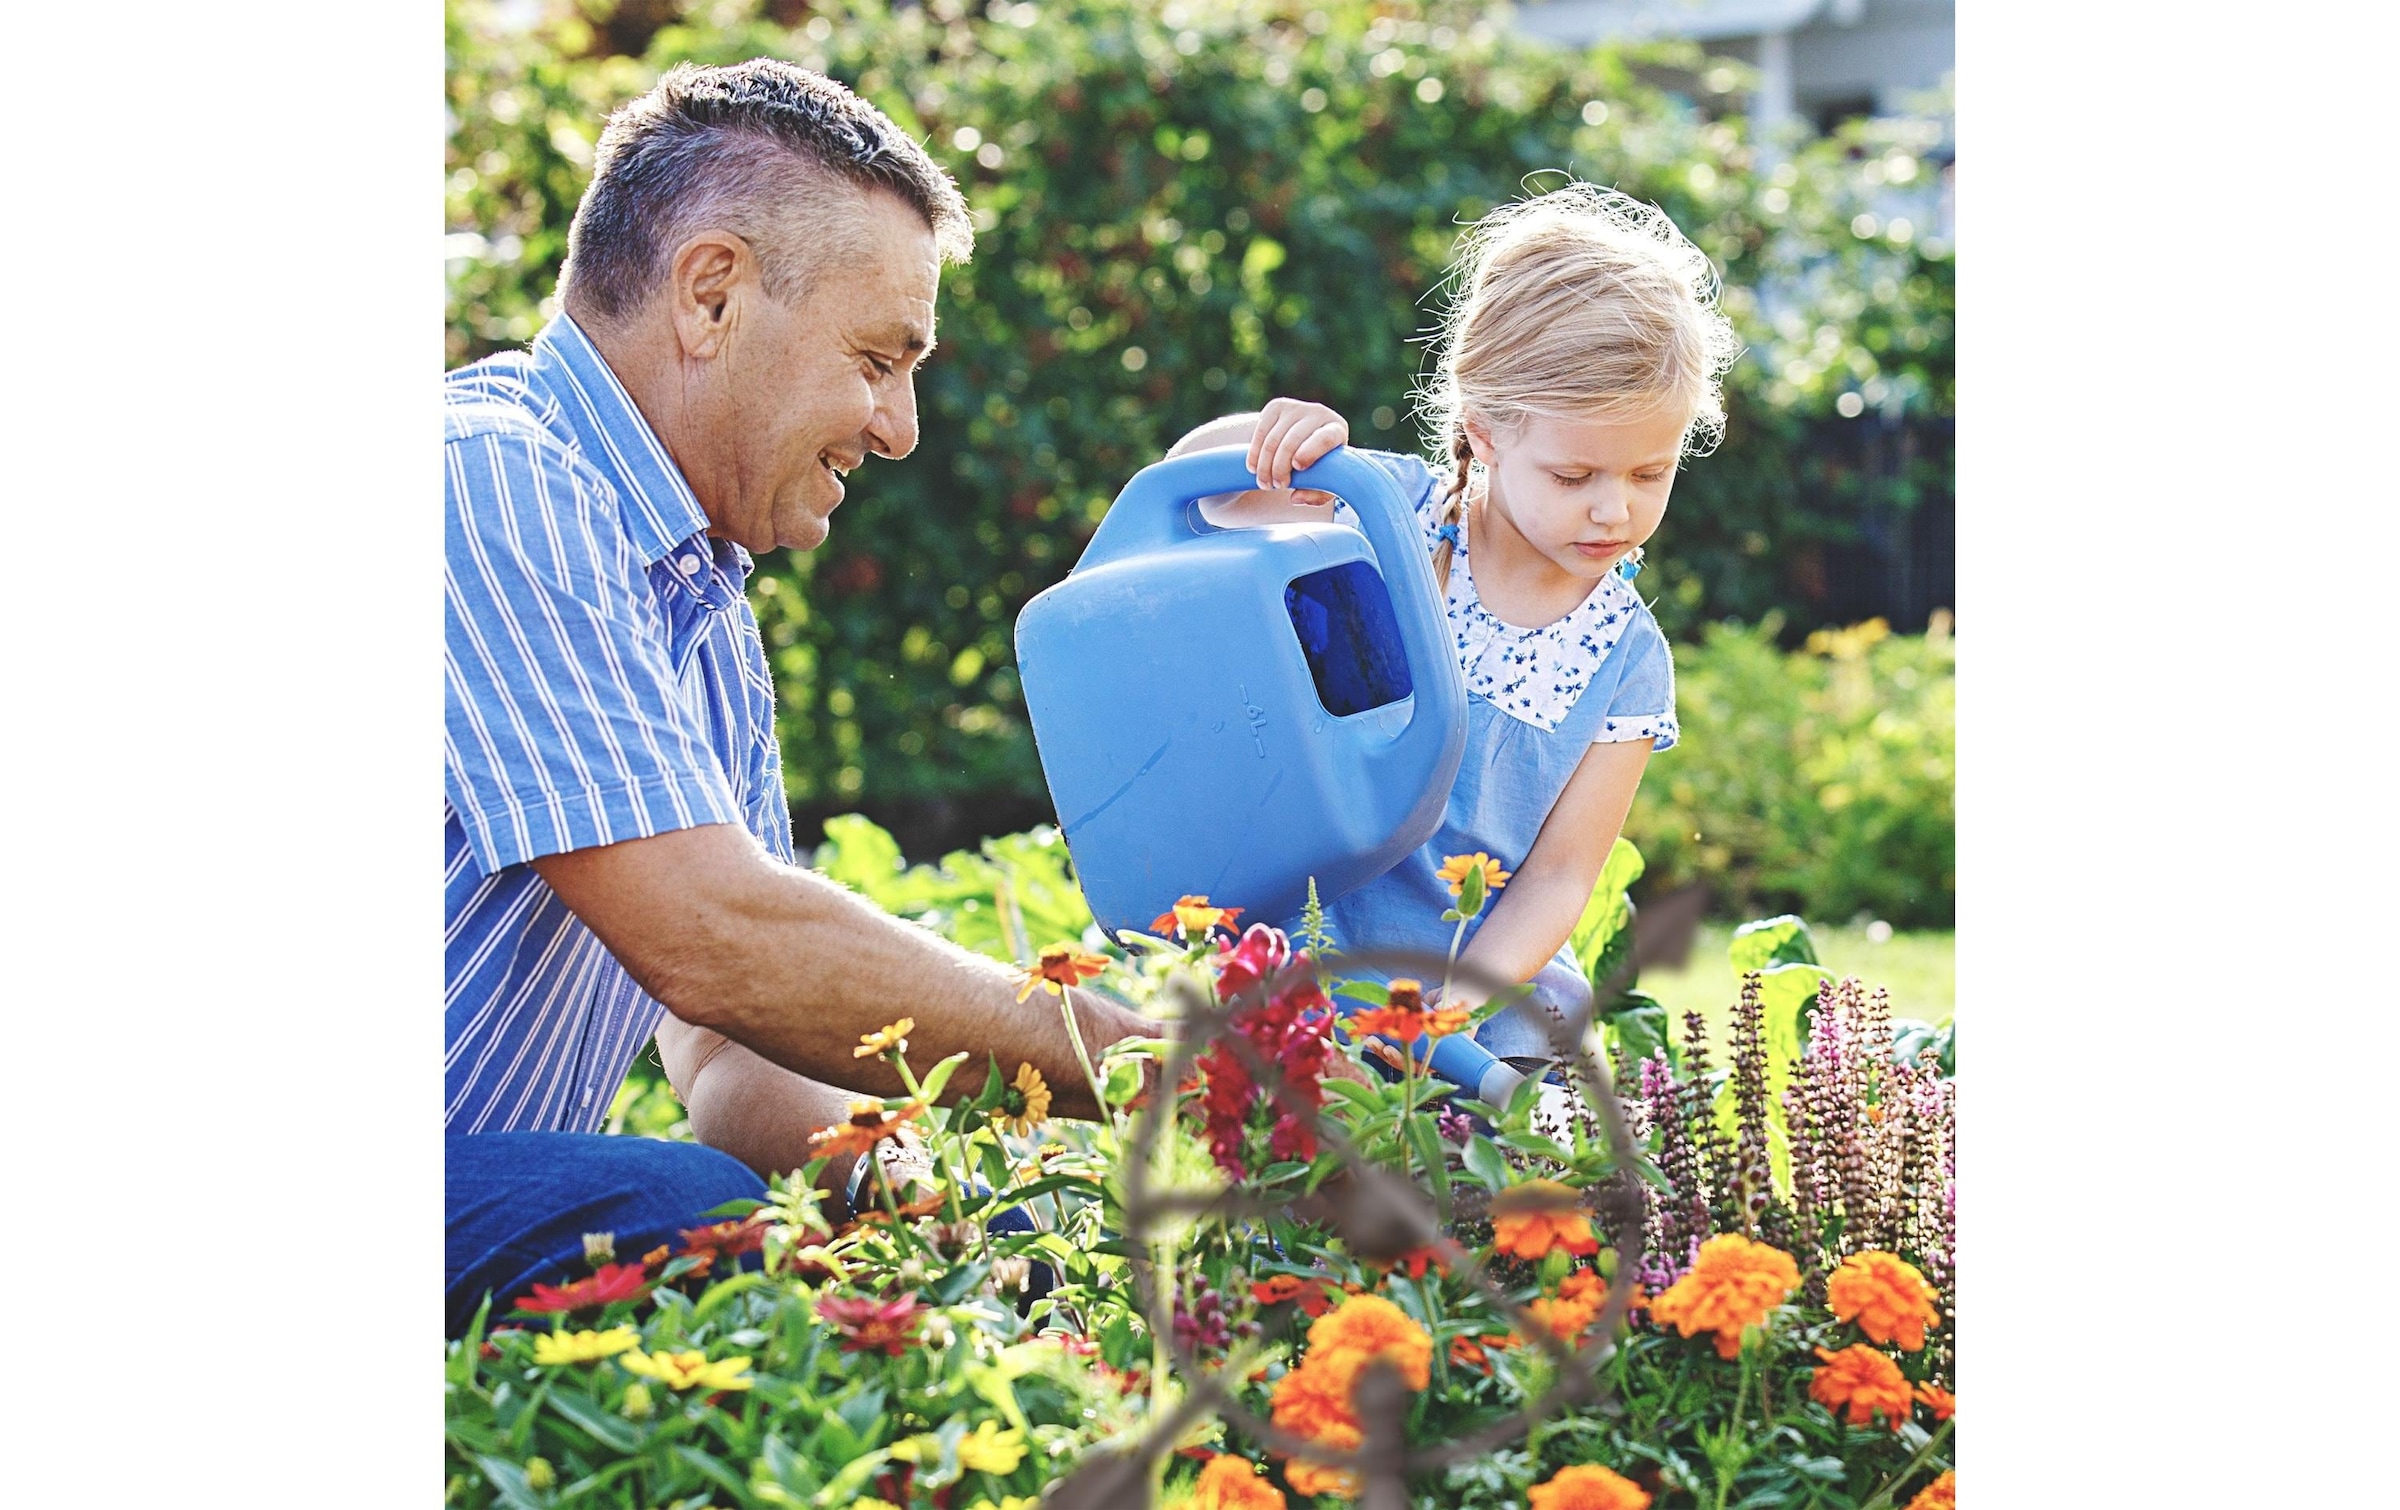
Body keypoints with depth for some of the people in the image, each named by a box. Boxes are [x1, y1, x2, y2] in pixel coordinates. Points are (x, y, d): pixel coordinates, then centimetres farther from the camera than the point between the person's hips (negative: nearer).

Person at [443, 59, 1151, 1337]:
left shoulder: (710, 619, 16)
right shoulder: (492, 480, -17)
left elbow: (737, 1066, 10)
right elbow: (714, 943, -25)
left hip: (502, 1182, 8)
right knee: (693, 1211, -32)